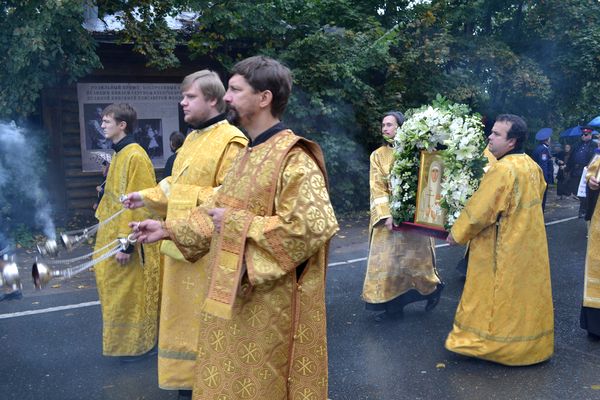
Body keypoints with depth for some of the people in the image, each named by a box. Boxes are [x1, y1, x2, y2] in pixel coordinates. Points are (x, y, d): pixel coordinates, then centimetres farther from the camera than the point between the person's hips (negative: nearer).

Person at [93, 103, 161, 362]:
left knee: (131, 294, 2)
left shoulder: (135, 156, -18)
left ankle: (140, 344, 17)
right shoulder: (119, 154, 12)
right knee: (116, 290, 17)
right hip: (111, 233, 10)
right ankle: (124, 340, 31)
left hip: (127, 239, -9)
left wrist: (126, 243, -22)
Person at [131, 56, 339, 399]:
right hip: (236, 294, 9)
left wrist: (237, 225, -23)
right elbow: (222, 212, 18)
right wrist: (168, 230, 15)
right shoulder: (251, 154, 10)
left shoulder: (293, 158, -19)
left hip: (271, 303, -9)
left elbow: (312, 227, -29)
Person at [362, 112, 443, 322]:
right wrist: (386, 214, -16)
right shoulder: (378, 155, 3)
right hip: (387, 216, 2)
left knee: (415, 258, 6)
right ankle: (392, 304, 14)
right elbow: (377, 187, -3)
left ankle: (433, 288, 33)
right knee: (387, 261, 2)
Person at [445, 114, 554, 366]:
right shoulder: (532, 166, 3)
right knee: (524, 292, 19)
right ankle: (529, 342, 33)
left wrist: (457, 233, -9)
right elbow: (538, 195, 18)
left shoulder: (502, 169, -24)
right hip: (528, 243, 9)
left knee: (499, 295, 4)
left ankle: (486, 340, 17)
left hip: (503, 248, -8)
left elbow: (479, 208, -21)